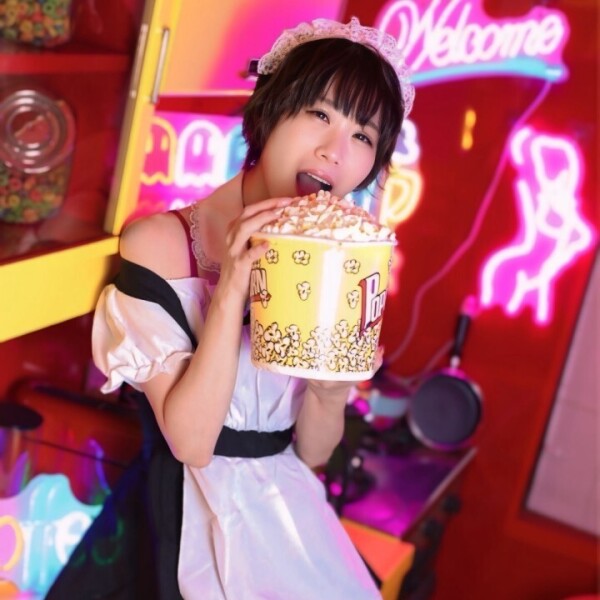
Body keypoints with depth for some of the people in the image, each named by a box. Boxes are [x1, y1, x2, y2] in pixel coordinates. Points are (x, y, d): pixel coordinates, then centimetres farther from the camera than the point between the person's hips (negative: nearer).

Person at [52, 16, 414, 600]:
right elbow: (190, 440, -19)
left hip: (287, 520, 5)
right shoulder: (160, 241, -15)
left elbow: (311, 453, 0)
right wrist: (231, 290, -28)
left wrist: (330, 388, -21)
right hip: (186, 522, -4)